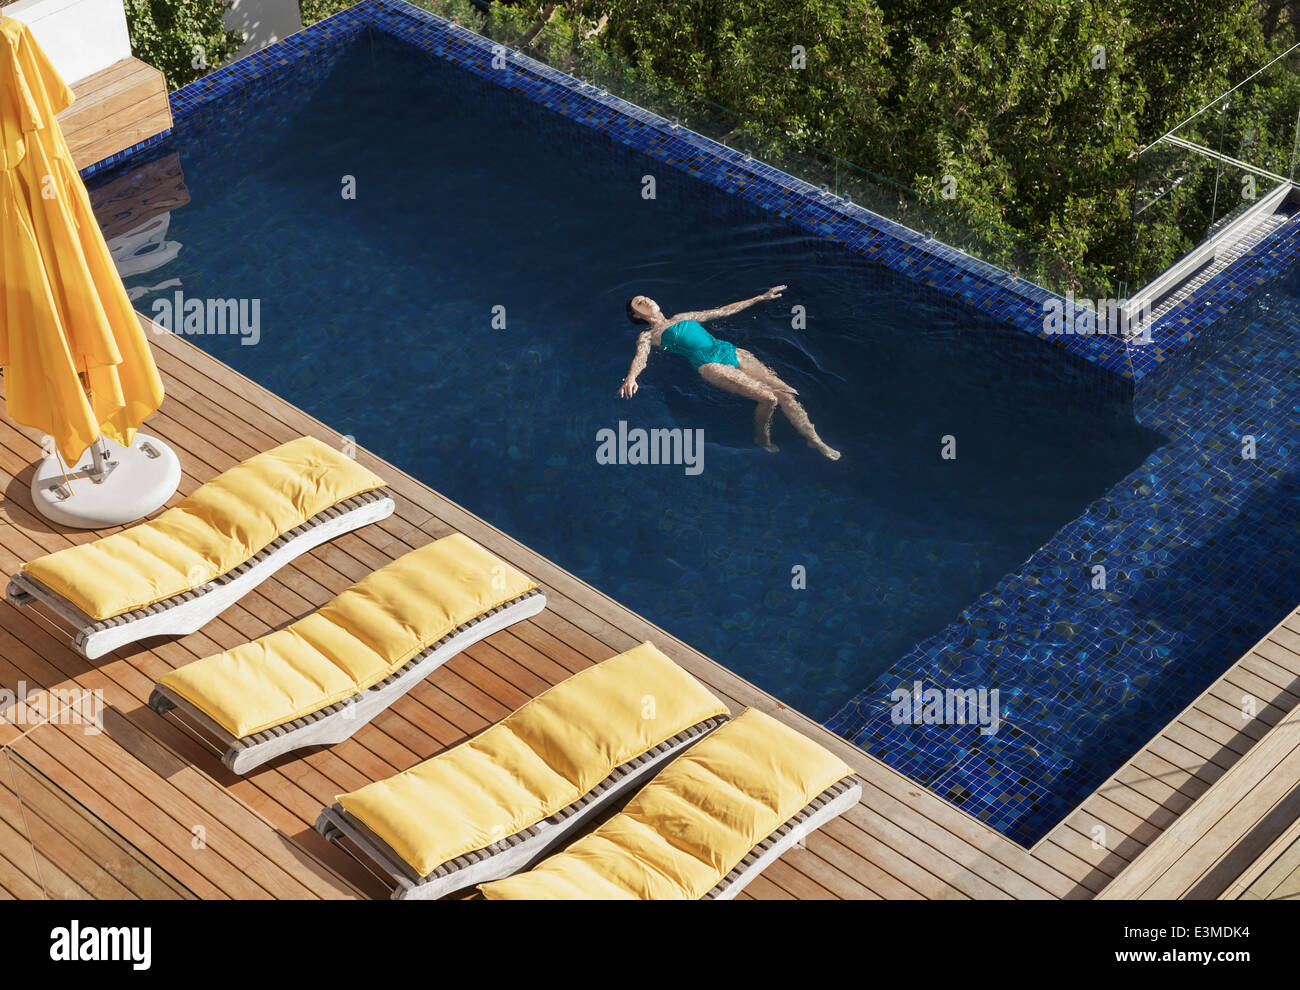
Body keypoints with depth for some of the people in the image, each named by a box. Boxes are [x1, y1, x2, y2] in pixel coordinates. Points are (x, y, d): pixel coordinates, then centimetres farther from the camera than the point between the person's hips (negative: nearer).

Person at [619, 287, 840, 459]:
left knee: (786, 393, -10)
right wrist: (631, 378, -35)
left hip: (731, 352, 6)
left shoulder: (682, 318, 27)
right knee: (768, 397, -23)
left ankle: (815, 442, -5)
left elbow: (722, 311, 31)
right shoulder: (647, 336, 10)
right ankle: (762, 439, 1)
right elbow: (641, 357, -10)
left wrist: (760, 298, 33)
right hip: (710, 364, -6)